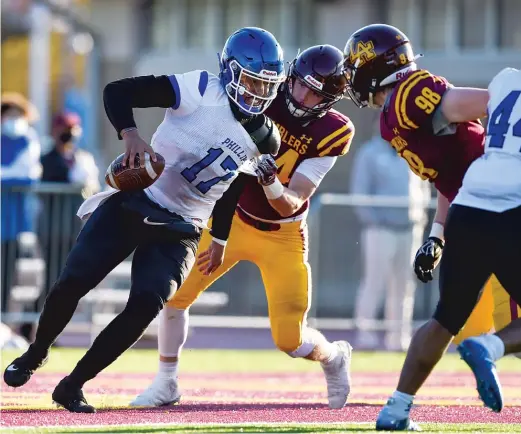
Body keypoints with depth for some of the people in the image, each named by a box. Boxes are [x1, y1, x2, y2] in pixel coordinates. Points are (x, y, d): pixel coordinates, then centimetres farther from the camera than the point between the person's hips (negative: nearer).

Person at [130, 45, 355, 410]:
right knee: (175, 291, -6)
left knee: (290, 339, -8)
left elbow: (288, 205, -23)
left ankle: (334, 357, 28)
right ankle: (166, 384, 14)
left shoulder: (333, 133, -21)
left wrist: (271, 184, -44)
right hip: (233, 218, 2)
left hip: (282, 234, -2)